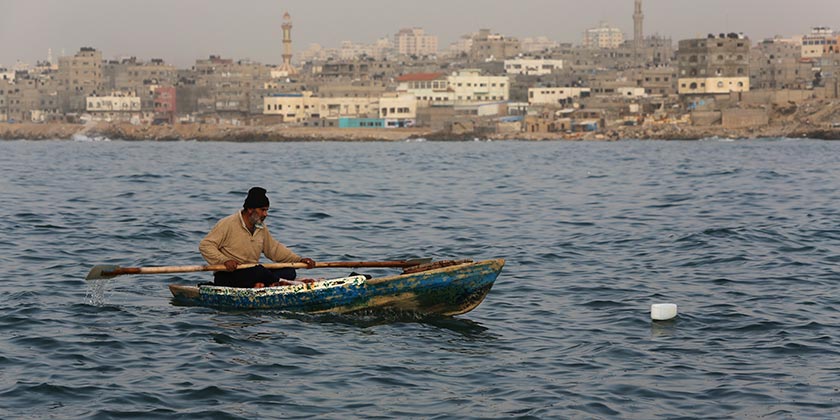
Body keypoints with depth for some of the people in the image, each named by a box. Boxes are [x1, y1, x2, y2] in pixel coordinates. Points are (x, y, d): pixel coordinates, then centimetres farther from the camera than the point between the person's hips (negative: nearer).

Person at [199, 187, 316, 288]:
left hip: (253, 274, 8)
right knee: (259, 271, -35)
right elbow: (205, 245, -12)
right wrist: (224, 260, -28)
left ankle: (261, 284, -31)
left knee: (289, 272, -10)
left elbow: (274, 249, 23)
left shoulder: (261, 228, 15)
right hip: (228, 276, -8)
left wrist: (299, 260, 11)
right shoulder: (227, 224, -9)